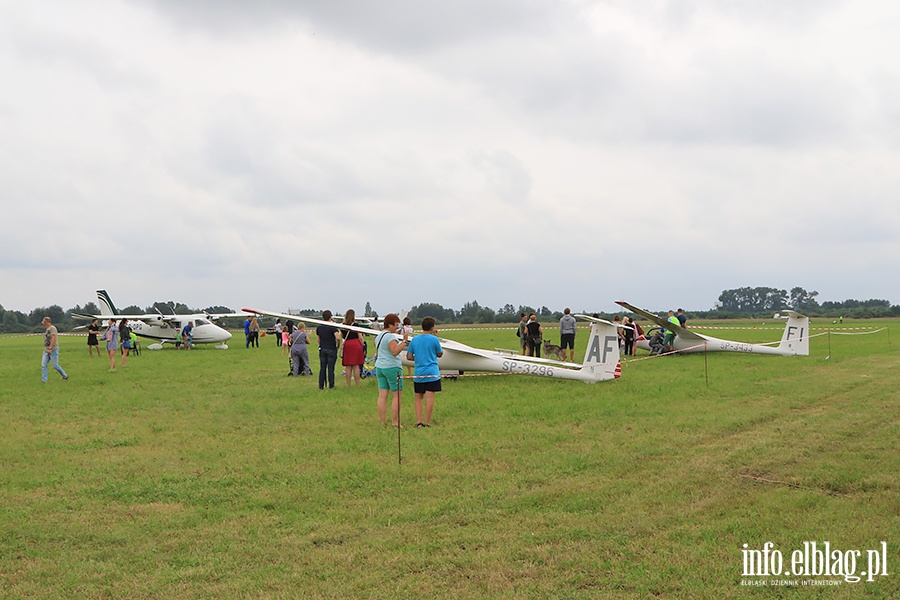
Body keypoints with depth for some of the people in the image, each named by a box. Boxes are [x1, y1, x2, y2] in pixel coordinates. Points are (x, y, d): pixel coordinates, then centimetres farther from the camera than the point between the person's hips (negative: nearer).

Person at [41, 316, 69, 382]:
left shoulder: (52, 328, -13)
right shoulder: (46, 329, 15)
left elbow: (53, 338, -23)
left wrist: (50, 348, -28)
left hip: (53, 350, -9)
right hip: (46, 350, 9)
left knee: (55, 365, -5)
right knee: (43, 365, 0)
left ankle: (65, 376, 12)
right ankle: (44, 380, 0)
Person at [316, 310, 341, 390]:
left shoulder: (319, 328, 5)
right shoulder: (332, 327, -12)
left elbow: (318, 339, 11)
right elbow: (338, 338, -24)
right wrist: (338, 344, -6)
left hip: (322, 349, 4)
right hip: (331, 350, -4)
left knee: (322, 368, 8)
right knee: (331, 368, 0)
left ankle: (321, 385, 8)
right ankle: (331, 385, 4)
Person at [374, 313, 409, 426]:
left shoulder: (379, 336, 14)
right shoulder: (390, 336, -13)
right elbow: (395, 351, -24)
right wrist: (404, 341, -23)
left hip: (379, 367, 9)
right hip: (392, 367, -9)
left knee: (382, 396, 5)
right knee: (396, 396, -3)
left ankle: (383, 422, 4)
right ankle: (395, 422, -5)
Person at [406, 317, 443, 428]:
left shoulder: (414, 340, 4)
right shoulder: (434, 339, -7)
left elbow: (409, 357, 6)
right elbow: (440, 354, 7)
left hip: (418, 373, 3)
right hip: (432, 373, -3)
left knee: (418, 397, 10)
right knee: (429, 397, -4)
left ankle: (418, 421, 3)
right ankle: (427, 422, -6)